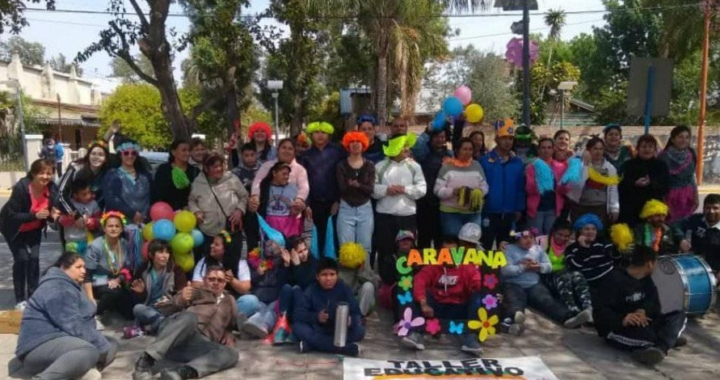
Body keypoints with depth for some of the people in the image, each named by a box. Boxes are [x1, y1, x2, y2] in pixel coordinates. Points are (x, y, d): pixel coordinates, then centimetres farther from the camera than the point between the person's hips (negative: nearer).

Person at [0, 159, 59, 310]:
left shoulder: (52, 189, -20)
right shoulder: (21, 187, -33)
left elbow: (49, 211, -5)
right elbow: (12, 216, -30)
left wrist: (53, 215, -28)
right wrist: (35, 215, -42)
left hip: (34, 229, 4)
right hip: (14, 228, -4)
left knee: (34, 258, -4)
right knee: (21, 259, -8)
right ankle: (20, 299, 7)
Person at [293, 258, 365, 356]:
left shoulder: (344, 289, -8)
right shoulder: (311, 290, -8)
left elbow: (356, 314, -11)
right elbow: (297, 314, -13)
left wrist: (350, 321, -35)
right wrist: (316, 317, -30)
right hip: (317, 330, 0)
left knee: (360, 331, -26)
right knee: (297, 327, -28)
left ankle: (312, 343, -26)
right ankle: (344, 348, -32)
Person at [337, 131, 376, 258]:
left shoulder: (369, 165, 4)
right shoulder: (341, 165, 2)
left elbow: (371, 189, -7)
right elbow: (342, 188, -10)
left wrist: (358, 185, -25)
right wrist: (351, 184, -31)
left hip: (365, 209, 1)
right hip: (346, 209, -1)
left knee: (365, 248, 5)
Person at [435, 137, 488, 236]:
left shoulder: (477, 165, 7)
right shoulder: (448, 166, -4)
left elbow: (484, 186, 11)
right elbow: (438, 190, -6)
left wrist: (479, 192, -12)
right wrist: (454, 191, -21)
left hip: (473, 213, 3)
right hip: (451, 213, -3)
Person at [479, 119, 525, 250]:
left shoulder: (517, 163, 5)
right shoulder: (485, 160, -7)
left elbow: (520, 188, 7)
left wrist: (519, 209, 4)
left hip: (509, 214, 4)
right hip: (489, 213, -4)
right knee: (485, 247, 2)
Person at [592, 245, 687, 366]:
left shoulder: (646, 279, 10)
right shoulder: (614, 279, -16)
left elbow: (655, 306, 2)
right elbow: (599, 312, -23)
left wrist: (643, 311, -22)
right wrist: (621, 319, -41)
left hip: (642, 324, 8)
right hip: (617, 329, -8)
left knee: (679, 315, -11)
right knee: (641, 332, -41)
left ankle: (660, 348, -34)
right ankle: (669, 340, -15)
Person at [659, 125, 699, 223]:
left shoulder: (691, 154, 3)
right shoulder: (664, 156, -14)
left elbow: (692, 176, 13)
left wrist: (696, 195, 13)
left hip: (687, 196, 5)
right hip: (670, 196, -5)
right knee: (671, 222, -4)